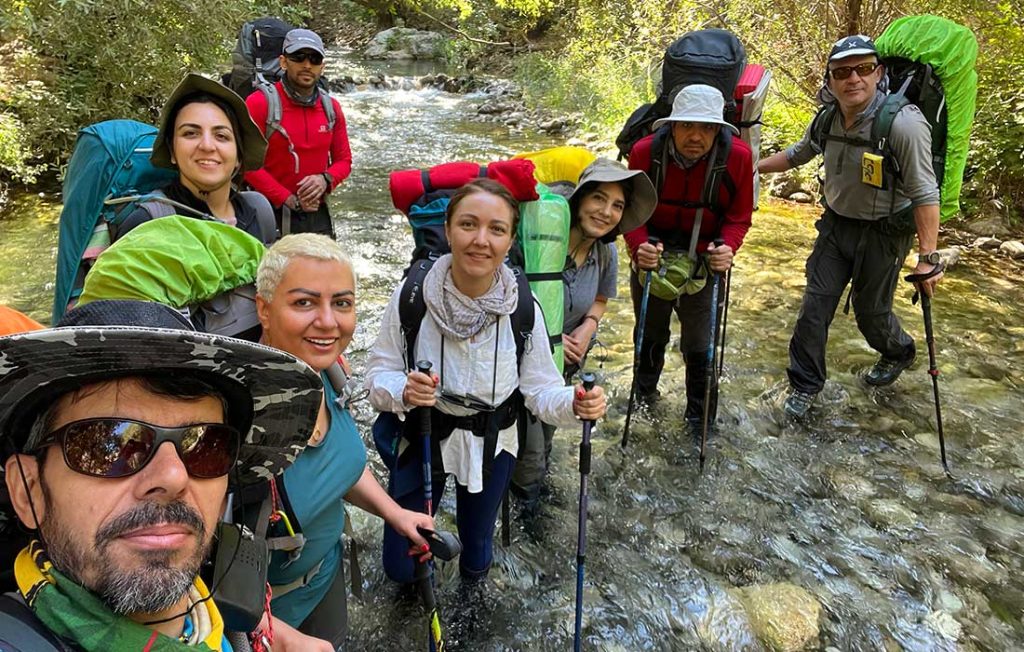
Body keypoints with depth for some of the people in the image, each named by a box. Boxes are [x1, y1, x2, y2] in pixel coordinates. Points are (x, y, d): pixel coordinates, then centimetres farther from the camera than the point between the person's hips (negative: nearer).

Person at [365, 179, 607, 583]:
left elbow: (540, 388, -13)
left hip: (490, 444, 1)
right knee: (400, 567, 13)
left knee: (475, 564, 22)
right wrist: (403, 390, -35)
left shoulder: (523, 309, -20)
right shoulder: (411, 297, -23)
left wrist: (574, 404, -34)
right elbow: (378, 372, -13)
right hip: (420, 439, 0)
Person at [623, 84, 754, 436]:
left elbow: (739, 218, -9)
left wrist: (728, 248, -29)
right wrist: (639, 247, -30)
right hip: (651, 258, 1)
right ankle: (644, 393, 48)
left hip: (704, 263, -1)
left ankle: (700, 418, 27)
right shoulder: (645, 151, -20)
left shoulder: (737, 156, -20)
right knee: (650, 335, 20)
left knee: (698, 346, 4)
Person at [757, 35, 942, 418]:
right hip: (836, 224, 5)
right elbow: (798, 154, 18)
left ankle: (899, 354, 44)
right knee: (815, 306, 4)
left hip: (883, 232, -5)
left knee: (871, 311, 10)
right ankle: (805, 385, 20)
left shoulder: (903, 124, -23)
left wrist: (928, 258, -25)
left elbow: (925, 195, -22)